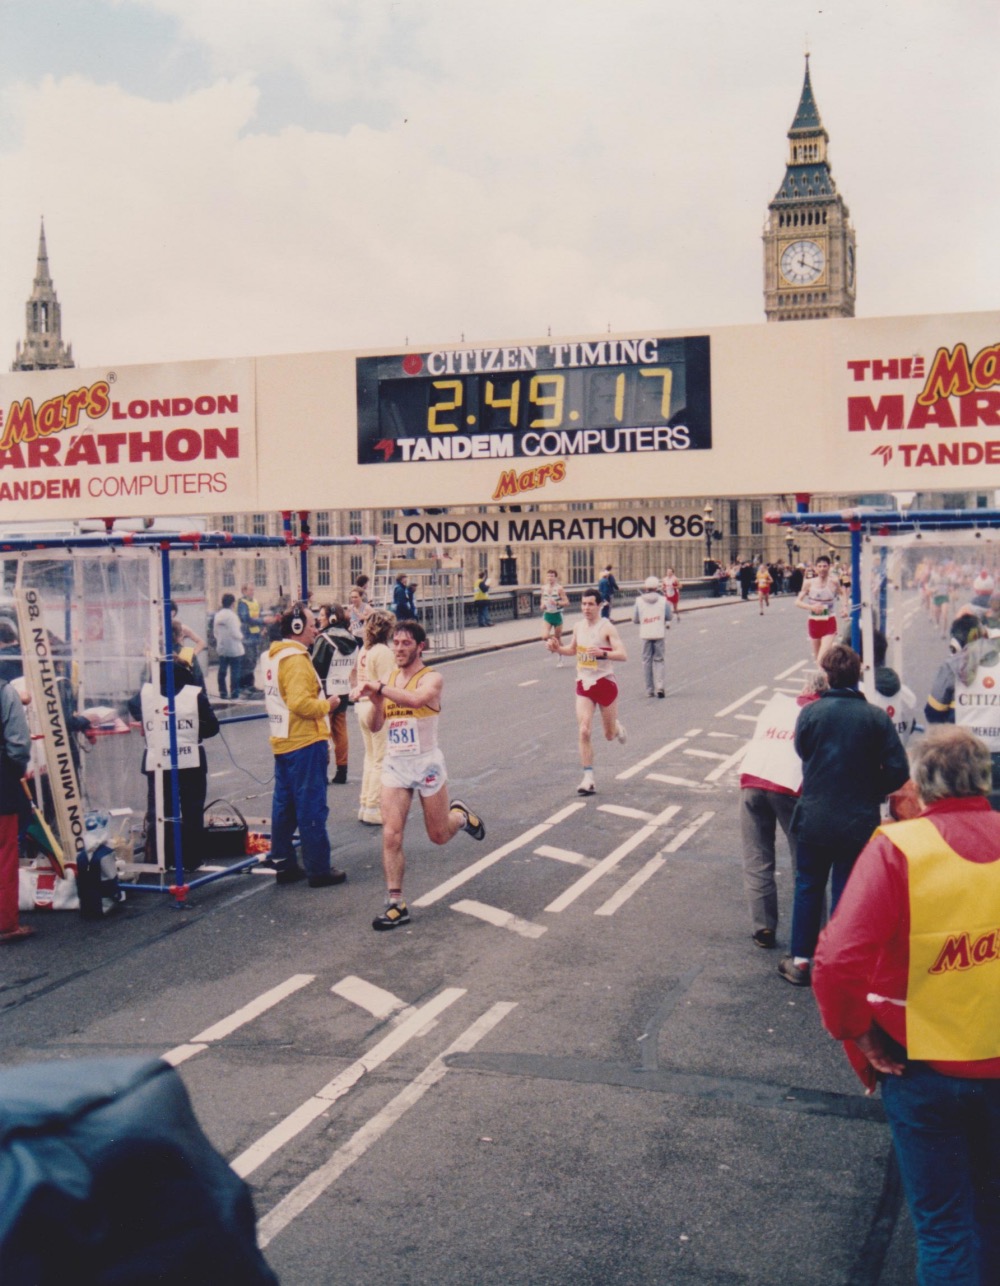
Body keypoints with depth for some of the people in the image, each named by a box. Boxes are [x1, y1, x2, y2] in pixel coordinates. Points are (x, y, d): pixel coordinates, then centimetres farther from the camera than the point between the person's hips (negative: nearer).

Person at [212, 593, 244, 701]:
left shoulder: (217, 615, 4)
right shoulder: (232, 615, -17)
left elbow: (215, 631, 8)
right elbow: (236, 633, -19)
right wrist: (241, 636, 1)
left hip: (221, 648, 7)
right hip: (234, 648, -7)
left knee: (222, 671, 10)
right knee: (234, 671, 1)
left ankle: (223, 692, 13)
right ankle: (233, 693, 1)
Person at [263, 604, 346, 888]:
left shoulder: (272, 656, 13)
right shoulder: (295, 659, -17)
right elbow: (300, 703, -26)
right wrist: (327, 705, -12)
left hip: (283, 743, 10)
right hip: (305, 743, -10)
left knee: (284, 805, 13)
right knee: (312, 808, -3)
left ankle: (284, 864, 20)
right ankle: (318, 869, 3)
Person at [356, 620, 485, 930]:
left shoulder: (431, 678, -10)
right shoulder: (389, 679, 7)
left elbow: (416, 699, -34)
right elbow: (376, 727, 7)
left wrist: (380, 688, -31)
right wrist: (376, 701, -11)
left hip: (426, 763, -4)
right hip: (394, 765, 4)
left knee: (438, 835, 10)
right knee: (391, 836, -8)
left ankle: (461, 815, 44)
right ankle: (395, 905, 0)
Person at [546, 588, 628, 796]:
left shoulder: (606, 628, -14)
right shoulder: (578, 627, 4)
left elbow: (623, 655, -21)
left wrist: (602, 653, -38)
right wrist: (557, 648, 3)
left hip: (605, 683, -4)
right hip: (584, 685, 4)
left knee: (610, 734, 10)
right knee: (584, 732, -9)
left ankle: (617, 729, 49)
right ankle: (588, 779, -6)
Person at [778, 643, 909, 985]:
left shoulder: (811, 713, -10)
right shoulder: (877, 717, -9)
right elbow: (898, 771, -9)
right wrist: (869, 791, 7)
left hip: (814, 819, 0)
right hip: (859, 823, 0)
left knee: (808, 887, 16)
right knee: (847, 893, 10)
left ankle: (800, 961, 22)